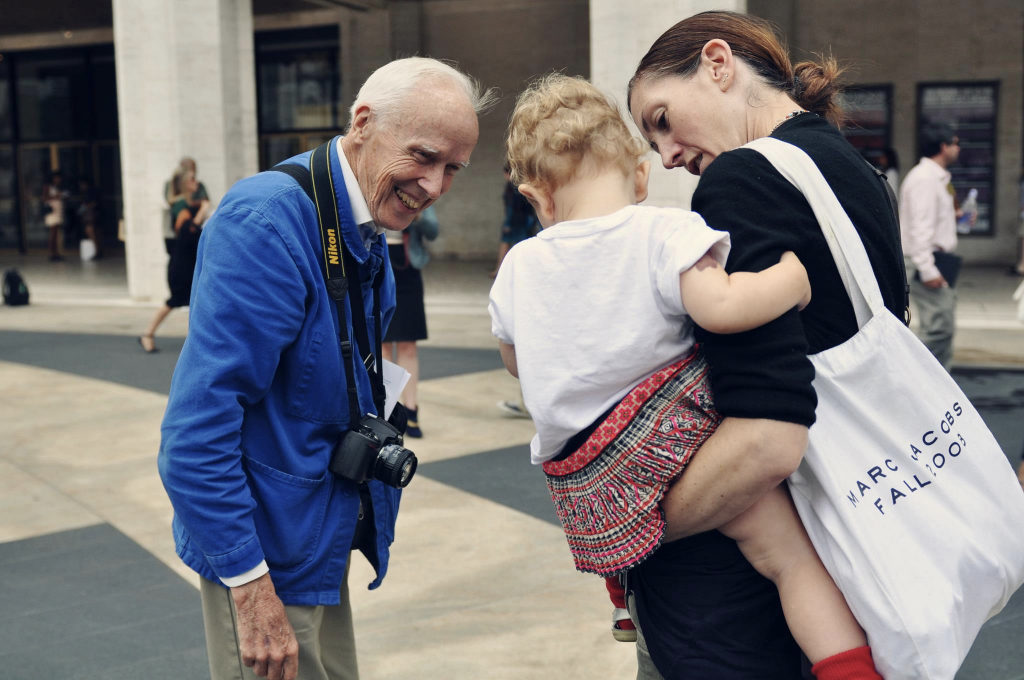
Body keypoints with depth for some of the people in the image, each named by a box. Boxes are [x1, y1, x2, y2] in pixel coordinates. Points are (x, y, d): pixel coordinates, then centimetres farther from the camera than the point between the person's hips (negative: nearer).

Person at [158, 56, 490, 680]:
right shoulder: (269, 221, -25)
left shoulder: (369, 234, 4)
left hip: (325, 534, 9)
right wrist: (249, 584, -27)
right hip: (266, 549, -9)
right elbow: (197, 425, -29)